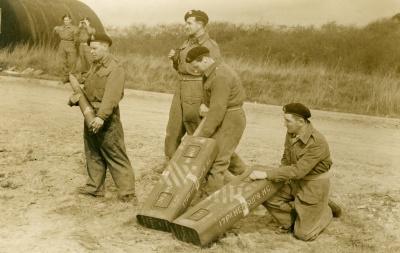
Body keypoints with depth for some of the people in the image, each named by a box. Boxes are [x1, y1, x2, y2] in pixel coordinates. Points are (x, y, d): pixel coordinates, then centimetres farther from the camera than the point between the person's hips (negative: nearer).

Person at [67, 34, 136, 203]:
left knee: (116, 156, -6)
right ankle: (94, 187, 28)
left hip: (107, 119, -9)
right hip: (90, 116, 9)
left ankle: (127, 192, -2)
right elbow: (86, 89, 16)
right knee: (93, 154, 16)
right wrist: (76, 97, -6)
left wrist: (101, 116, -35)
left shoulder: (115, 69, -13)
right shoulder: (94, 67, 15)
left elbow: (111, 96, -24)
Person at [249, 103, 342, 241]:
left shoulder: (317, 142, -30)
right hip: (295, 181, 7)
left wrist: (267, 174, -36)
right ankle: (291, 221, 9)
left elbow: (298, 170, -34)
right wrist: (279, 176, -5)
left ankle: (326, 210, 25)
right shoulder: (291, 133, -6)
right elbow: (286, 158, 10)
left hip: (314, 186, -7)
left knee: (304, 234, -3)